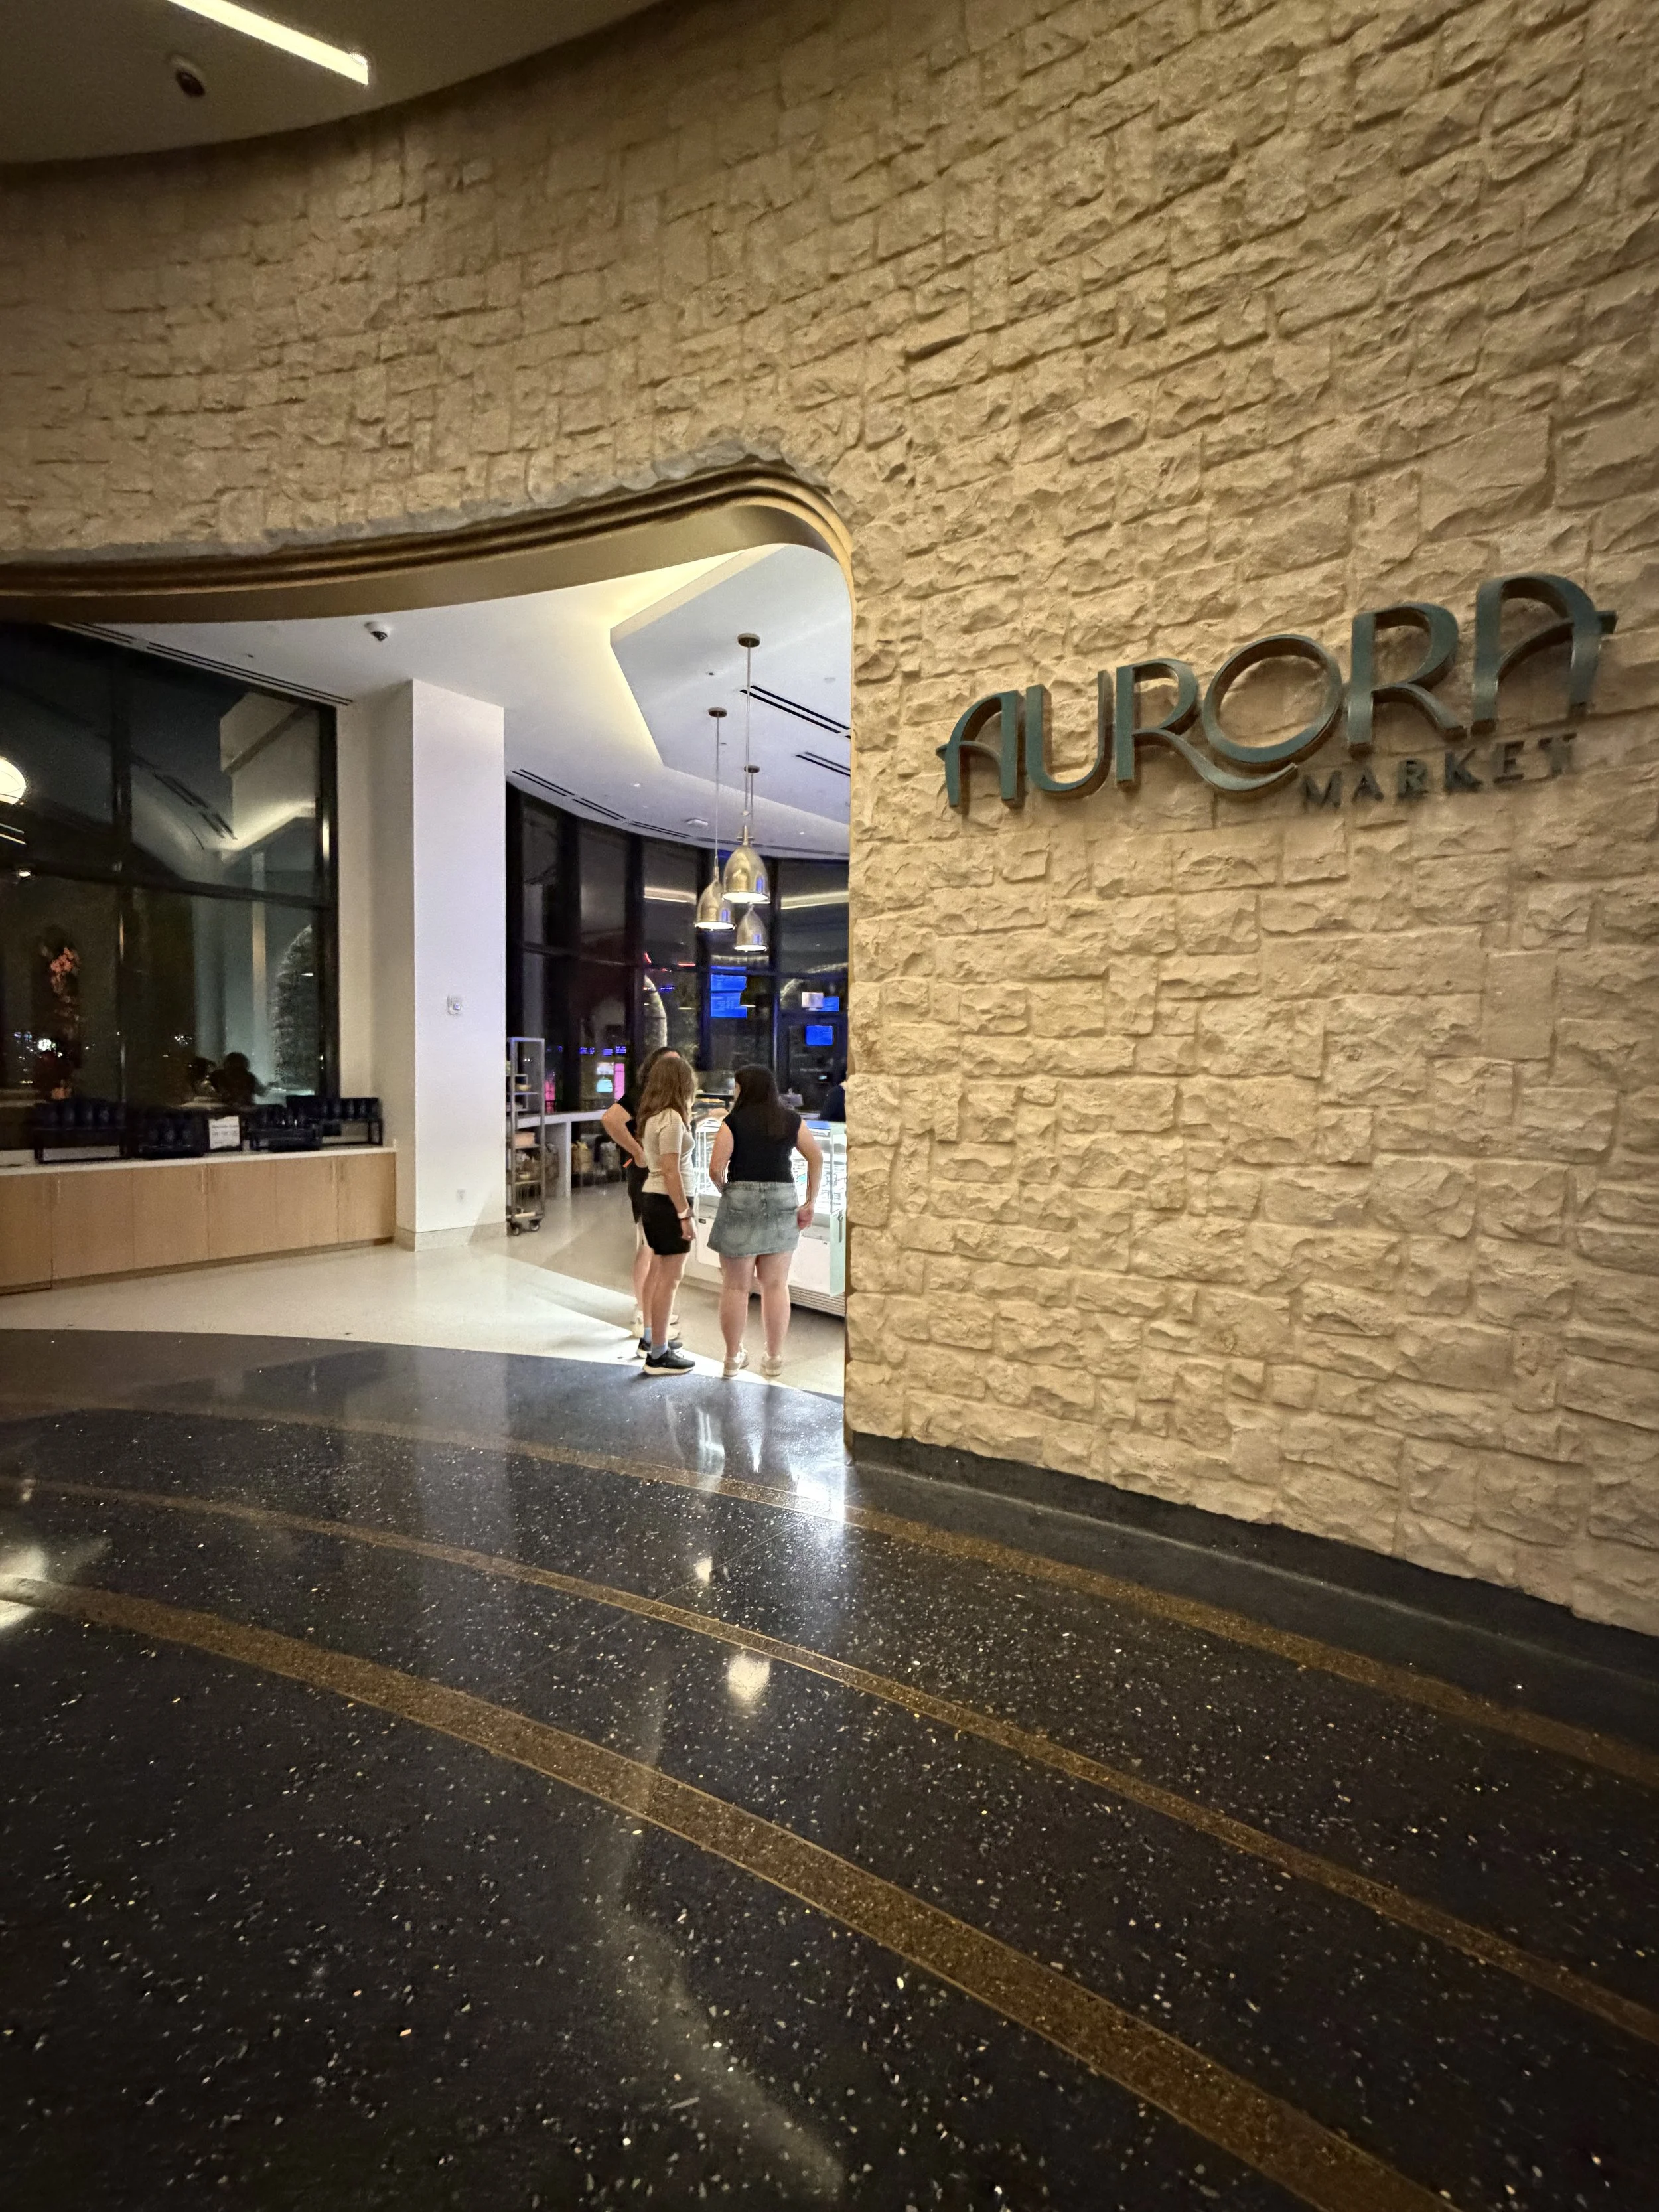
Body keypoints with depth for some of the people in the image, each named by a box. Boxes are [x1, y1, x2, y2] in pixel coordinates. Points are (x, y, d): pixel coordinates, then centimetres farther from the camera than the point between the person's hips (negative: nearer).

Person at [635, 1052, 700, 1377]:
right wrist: (684, 1214, -21)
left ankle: (651, 1337, 34)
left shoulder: (653, 1115, 9)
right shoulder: (671, 1118, -19)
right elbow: (671, 1171, -23)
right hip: (668, 1202, -10)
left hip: (651, 1197, 10)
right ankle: (659, 1355, 2)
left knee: (657, 1270, 21)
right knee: (669, 1279, -4)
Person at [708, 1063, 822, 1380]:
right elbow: (817, 1159, 1)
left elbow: (715, 1169, -11)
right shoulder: (792, 1122, 5)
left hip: (740, 1203, -3)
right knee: (776, 1285, 11)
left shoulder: (733, 1122, -5)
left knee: (736, 1286, 8)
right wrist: (810, 1204, 5)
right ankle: (775, 1359, 18)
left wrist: (725, 1190, 9)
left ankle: (733, 1357, 20)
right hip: (782, 1203, 3)